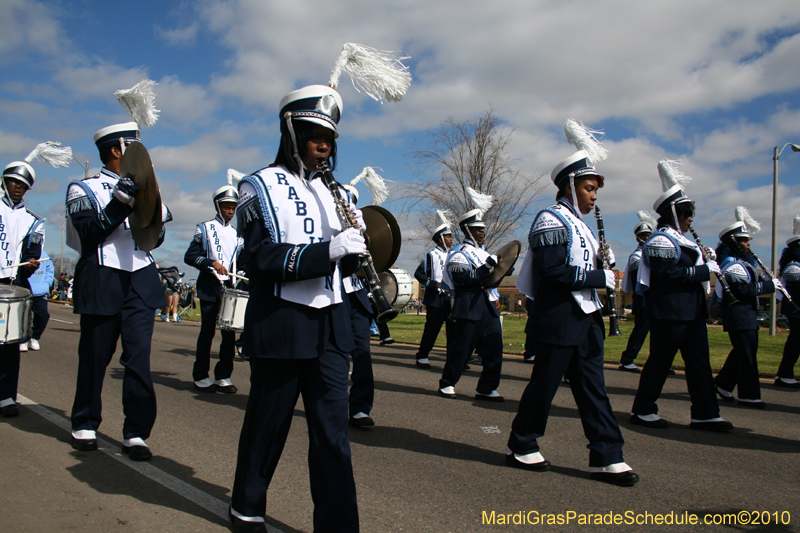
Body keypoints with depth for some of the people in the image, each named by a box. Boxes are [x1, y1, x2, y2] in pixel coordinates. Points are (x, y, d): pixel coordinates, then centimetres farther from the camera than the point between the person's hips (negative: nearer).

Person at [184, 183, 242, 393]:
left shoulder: (237, 233, 15)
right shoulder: (204, 228, 3)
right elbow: (190, 256, -4)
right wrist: (211, 262, -18)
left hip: (231, 289, 4)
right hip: (210, 288, -4)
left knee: (230, 332, 1)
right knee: (208, 331, -2)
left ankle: (223, 376, 9)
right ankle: (200, 376, 9)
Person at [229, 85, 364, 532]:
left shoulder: (332, 190, 14)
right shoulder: (262, 186, -2)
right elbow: (260, 259, -14)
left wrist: (354, 240, -6)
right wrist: (326, 250, -25)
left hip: (331, 326, 5)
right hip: (281, 325, -4)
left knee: (333, 428, 1)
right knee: (268, 424, 10)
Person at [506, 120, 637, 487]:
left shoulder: (577, 223, 18)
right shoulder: (551, 220, -13)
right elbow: (553, 270, -24)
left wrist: (604, 260, 1)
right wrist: (601, 277, -17)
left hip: (584, 319, 9)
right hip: (560, 319, -9)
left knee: (592, 387, 9)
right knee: (545, 383, 2)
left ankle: (606, 458, 14)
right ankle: (520, 446, 19)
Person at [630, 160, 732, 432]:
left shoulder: (682, 240, 18)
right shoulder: (660, 240, -13)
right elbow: (670, 273, -22)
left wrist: (705, 259, 7)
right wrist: (705, 269, -16)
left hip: (691, 311, 10)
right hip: (669, 311, -10)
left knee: (699, 361, 9)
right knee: (660, 361, -2)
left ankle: (704, 414, 15)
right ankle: (642, 410, 9)